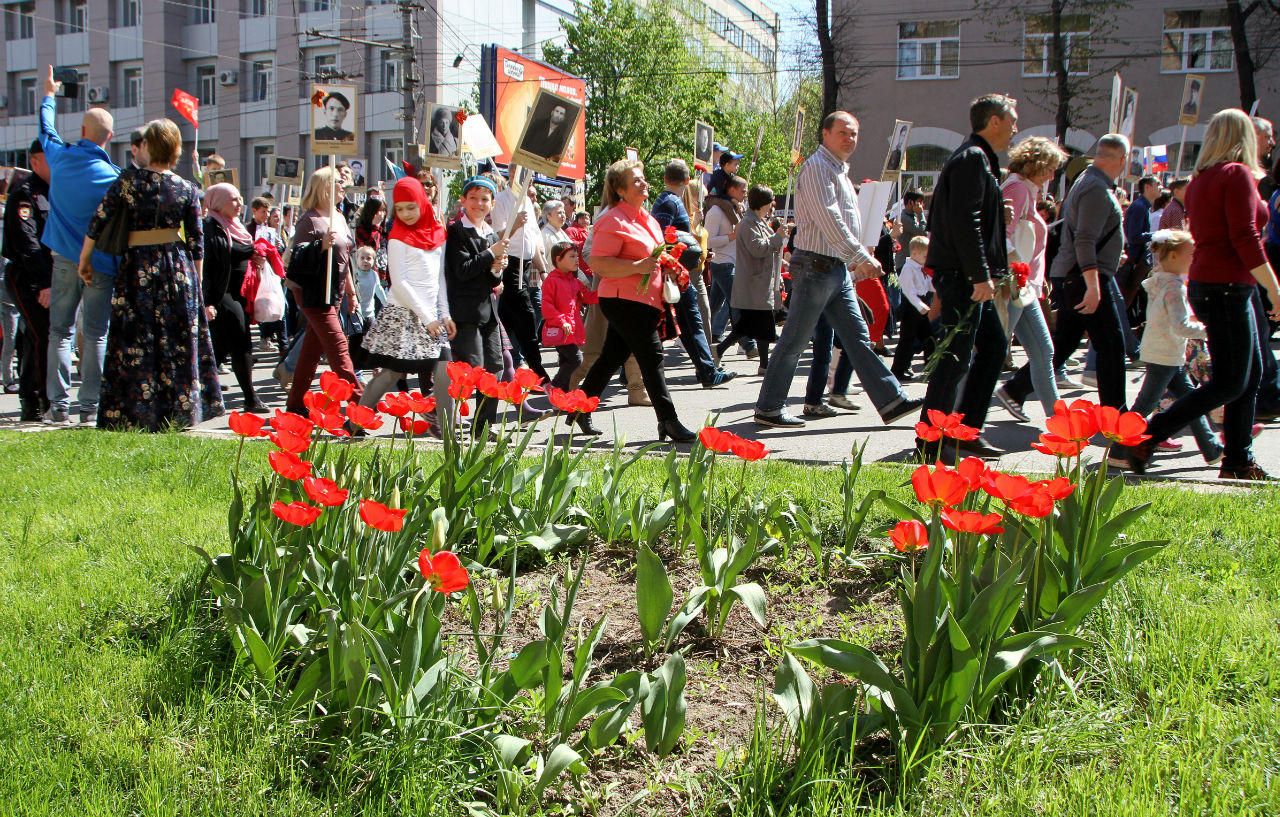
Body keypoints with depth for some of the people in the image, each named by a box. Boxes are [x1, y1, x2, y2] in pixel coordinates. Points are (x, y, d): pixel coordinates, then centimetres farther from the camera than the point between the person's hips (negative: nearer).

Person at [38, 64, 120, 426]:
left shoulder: (60, 157, 1)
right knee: (95, 334, 0)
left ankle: (59, 405, 7)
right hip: (100, 263, -3)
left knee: (60, 331, 9)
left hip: (64, 258, 4)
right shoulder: (112, 176, -11)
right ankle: (90, 407, 0)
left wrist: (49, 96, 40)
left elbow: (46, 130, 24)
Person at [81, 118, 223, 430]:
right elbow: (197, 241, 1)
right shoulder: (187, 189, 0)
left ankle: (139, 413, 5)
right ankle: (179, 410, 11)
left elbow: (98, 221, -5)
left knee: (136, 342, 5)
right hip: (178, 268, 1)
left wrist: (85, 259, 8)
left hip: (137, 266, -1)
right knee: (179, 341, 8)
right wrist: (196, 281, 10)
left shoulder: (127, 180, -5)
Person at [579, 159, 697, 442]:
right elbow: (597, 264, -20)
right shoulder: (614, 221, -12)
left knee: (612, 357, 13)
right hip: (624, 299, -9)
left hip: (644, 300, 9)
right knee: (652, 356, -11)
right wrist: (637, 267, -25)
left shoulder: (647, 218, 18)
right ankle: (668, 422, -9)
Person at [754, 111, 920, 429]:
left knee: (858, 337, 7)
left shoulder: (839, 171, 20)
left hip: (838, 269, 9)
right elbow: (829, 220, -21)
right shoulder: (817, 167, -11)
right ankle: (768, 408, 5)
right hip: (815, 266, -9)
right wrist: (862, 256, -21)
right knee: (794, 340, -3)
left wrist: (858, 261, 16)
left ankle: (890, 400, 7)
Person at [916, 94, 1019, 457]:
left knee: (993, 344, 15)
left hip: (964, 276, 11)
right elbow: (964, 221, -23)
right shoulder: (973, 159, -13)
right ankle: (929, 445, -1)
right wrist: (981, 275, -24)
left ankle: (966, 429, 19)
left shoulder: (977, 159, 20)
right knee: (956, 357, -6)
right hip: (962, 276, -11)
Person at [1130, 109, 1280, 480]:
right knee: (1230, 383, -6)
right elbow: (1246, 239, -18)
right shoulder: (1237, 174, -12)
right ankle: (1146, 437, -9)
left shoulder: (1200, 178, 14)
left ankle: (1239, 460, 17)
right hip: (1227, 287, -9)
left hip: (1205, 282, 9)